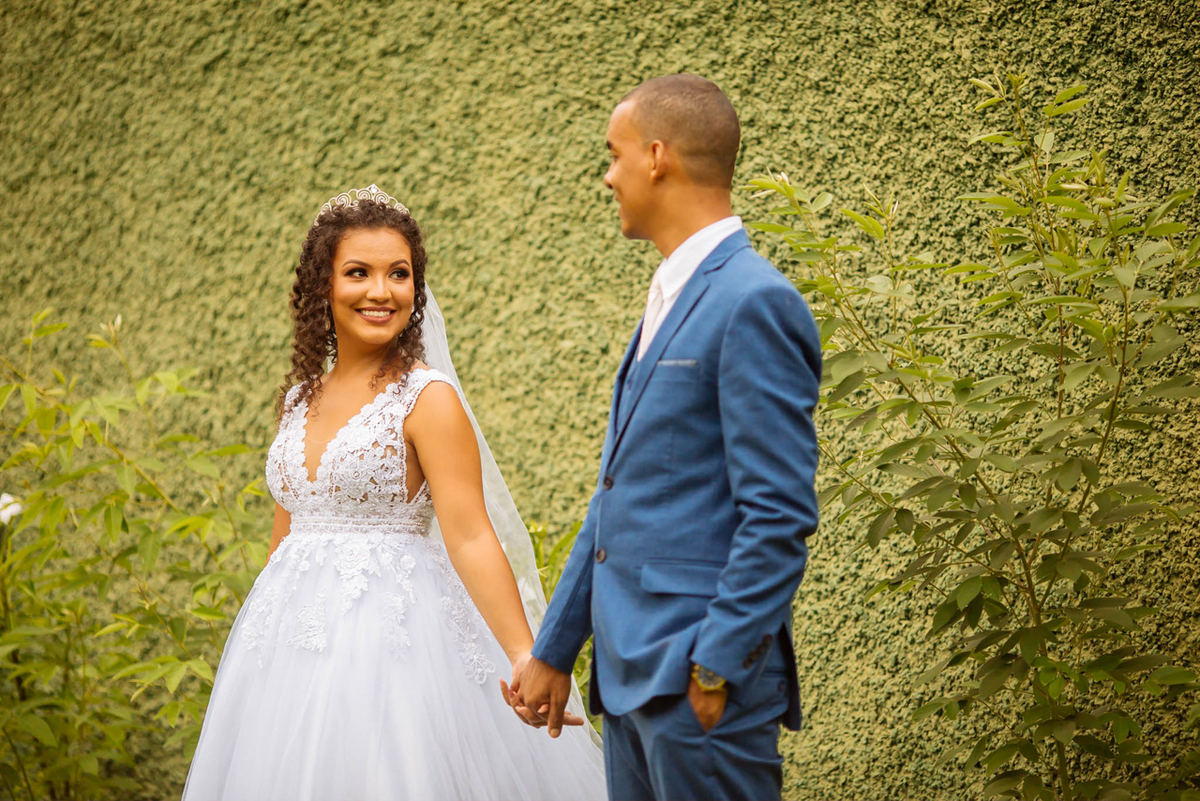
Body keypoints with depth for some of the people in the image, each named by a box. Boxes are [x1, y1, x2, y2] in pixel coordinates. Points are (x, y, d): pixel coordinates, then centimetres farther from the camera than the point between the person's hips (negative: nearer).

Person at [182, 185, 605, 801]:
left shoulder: (426, 398, -9)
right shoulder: (300, 398, 11)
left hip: (391, 630, -6)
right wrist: (260, 644, 21)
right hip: (289, 640, 6)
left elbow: (471, 538, -16)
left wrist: (525, 661, -25)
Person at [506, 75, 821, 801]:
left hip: (703, 678, -9)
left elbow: (780, 517, -18)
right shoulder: (670, 301, 16)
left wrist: (715, 668, -18)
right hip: (633, 672, 9)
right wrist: (554, 651, 20)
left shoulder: (755, 303, -14)